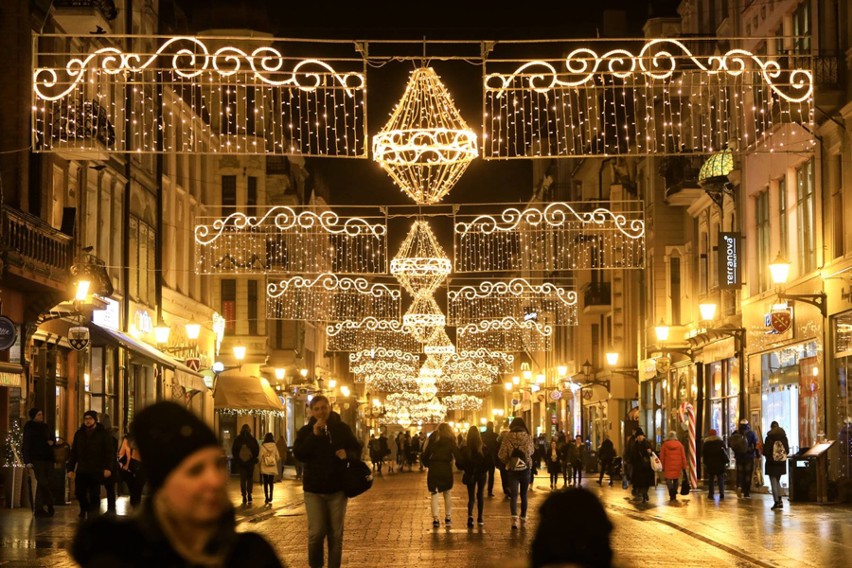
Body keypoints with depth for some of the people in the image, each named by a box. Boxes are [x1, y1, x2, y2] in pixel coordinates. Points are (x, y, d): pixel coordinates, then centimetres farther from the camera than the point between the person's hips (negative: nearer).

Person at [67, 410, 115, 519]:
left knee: (94, 495, -4)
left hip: (96, 471, -4)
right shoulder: (79, 434, 13)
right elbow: (74, 453, 14)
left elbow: (109, 453, -6)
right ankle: (84, 509, 30)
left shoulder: (103, 434, 0)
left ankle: (92, 514, 4)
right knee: (79, 492, 3)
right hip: (81, 470, 4)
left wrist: (108, 468, -18)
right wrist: (70, 468, 6)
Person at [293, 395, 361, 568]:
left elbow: (357, 450, 6)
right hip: (314, 489, -1)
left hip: (337, 488, 1)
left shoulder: (341, 428, 2)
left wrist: (347, 454, -16)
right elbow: (299, 455, -14)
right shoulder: (306, 431, 0)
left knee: (336, 534, 6)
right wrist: (314, 434, -22)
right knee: (316, 532, -7)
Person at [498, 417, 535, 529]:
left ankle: (514, 517, -23)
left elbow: (501, 455, -8)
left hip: (512, 469, -1)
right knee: (524, 495, 14)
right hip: (525, 468, 1)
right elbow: (532, 451, 9)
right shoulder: (528, 437, -6)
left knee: (514, 494, -2)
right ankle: (523, 519, 21)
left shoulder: (507, 437, -8)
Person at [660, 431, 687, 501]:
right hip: (677, 466, 2)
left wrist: (662, 467, 10)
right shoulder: (679, 444, 5)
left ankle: (672, 494, -22)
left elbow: (662, 457, 3)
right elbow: (683, 456, 4)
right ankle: (674, 495, 13)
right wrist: (684, 466, 9)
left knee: (668, 479, 0)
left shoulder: (664, 445, 2)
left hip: (668, 466, -2)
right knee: (676, 480, 14)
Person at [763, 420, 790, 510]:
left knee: (773, 482, 2)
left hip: (772, 463, -5)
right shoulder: (784, 437, -2)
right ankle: (779, 501, 15)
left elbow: (765, 452, -15)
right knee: (777, 481, 20)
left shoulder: (769, 438, -14)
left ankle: (776, 502, 0)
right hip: (781, 463, 5)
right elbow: (787, 451, 3)